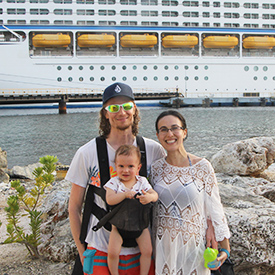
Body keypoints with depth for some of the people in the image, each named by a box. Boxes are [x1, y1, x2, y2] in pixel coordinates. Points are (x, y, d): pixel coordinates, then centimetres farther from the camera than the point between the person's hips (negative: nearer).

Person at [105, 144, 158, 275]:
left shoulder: (142, 181, -3)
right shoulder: (114, 182, -8)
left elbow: (155, 194, -11)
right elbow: (109, 200, -22)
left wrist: (149, 197, -34)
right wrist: (125, 194, -34)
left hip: (140, 226, 2)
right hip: (119, 226, -1)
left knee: (147, 251, -1)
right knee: (112, 253, -8)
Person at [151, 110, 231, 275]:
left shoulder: (202, 167, -8)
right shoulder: (155, 169, 0)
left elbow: (215, 209, -6)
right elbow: (149, 211, 8)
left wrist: (225, 249, -6)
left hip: (193, 246, -2)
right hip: (163, 247, 2)